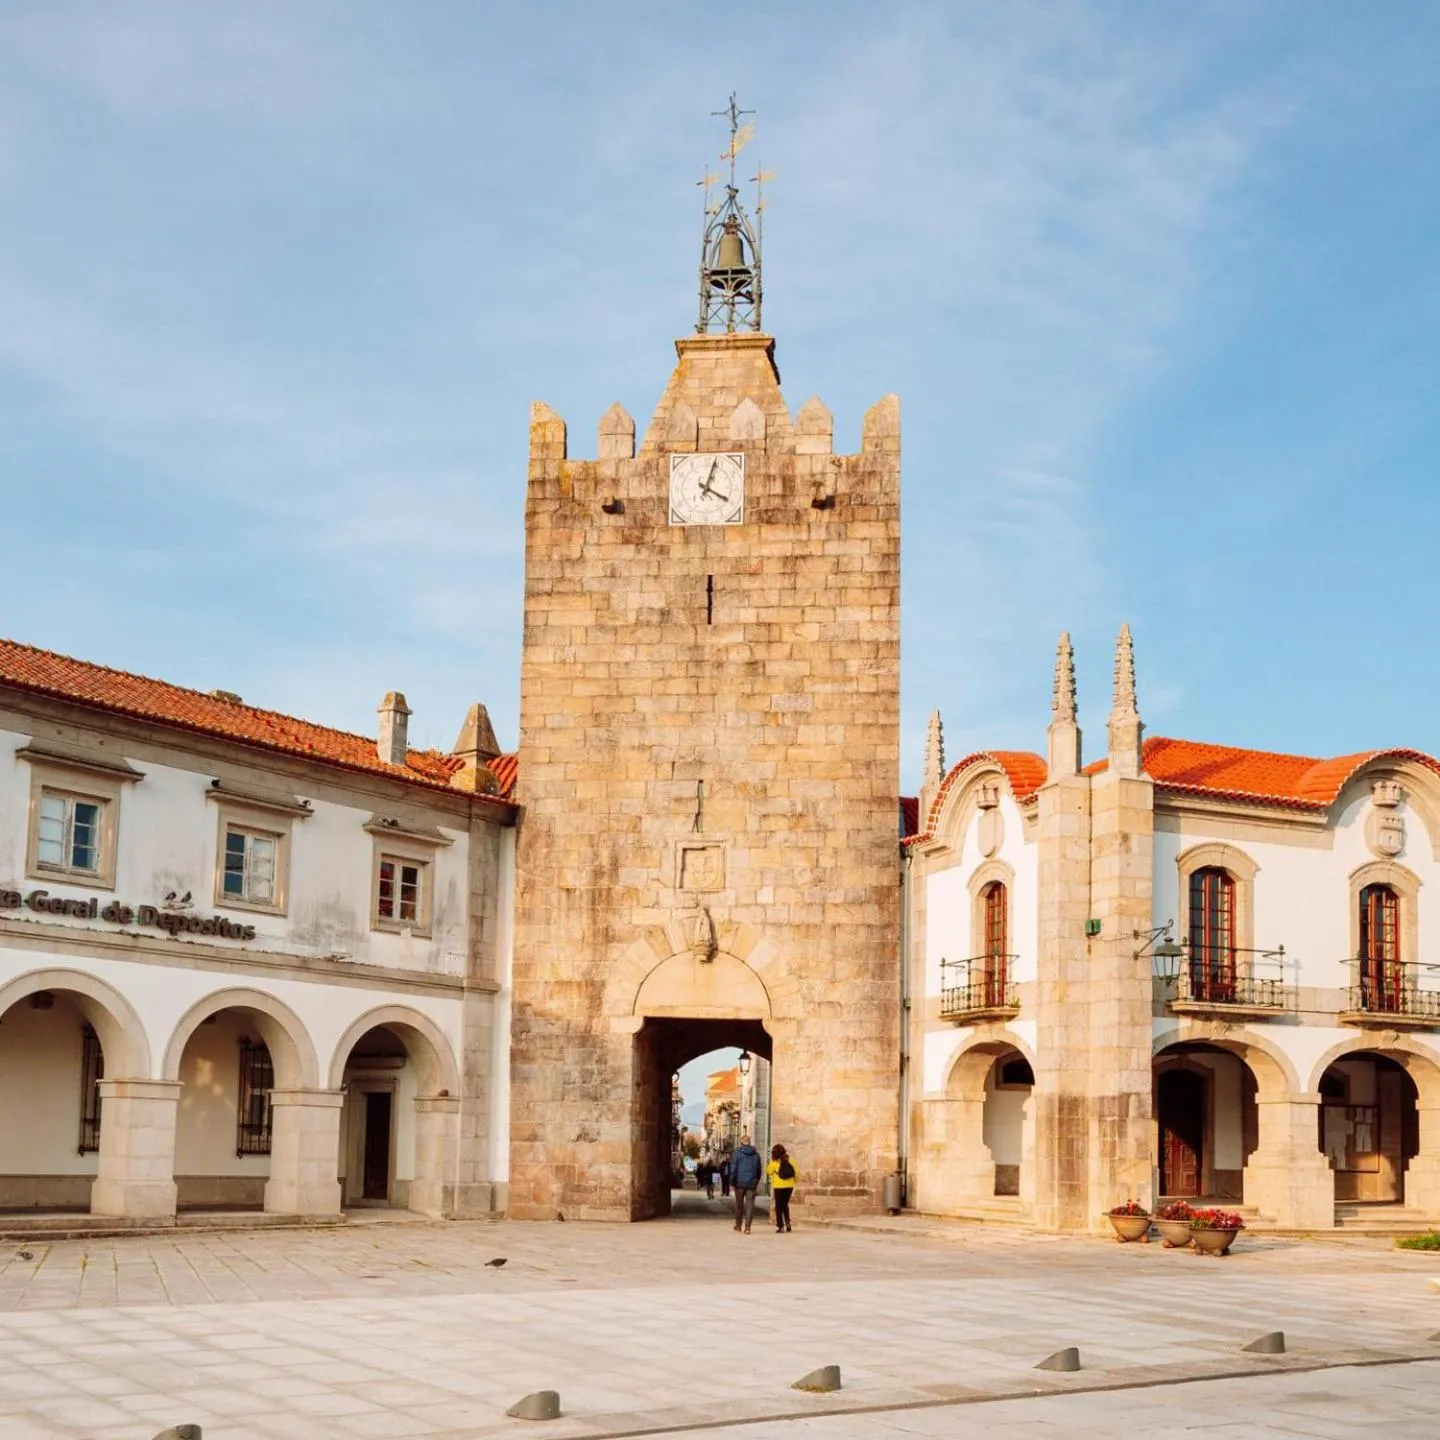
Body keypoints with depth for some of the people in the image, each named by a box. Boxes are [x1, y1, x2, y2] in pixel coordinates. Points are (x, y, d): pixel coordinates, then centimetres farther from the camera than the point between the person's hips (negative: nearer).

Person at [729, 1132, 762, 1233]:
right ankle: (747, 1226, -10)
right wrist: (757, 1182, 24)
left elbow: (733, 1169, -9)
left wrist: (732, 1183, -4)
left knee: (739, 1203, 13)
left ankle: (738, 1225, 25)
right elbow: (759, 1170, 12)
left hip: (740, 1183, -2)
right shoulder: (756, 1154, 5)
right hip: (752, 1183, 2)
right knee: (750, 1204, 0)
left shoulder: (737, 1153, -7)